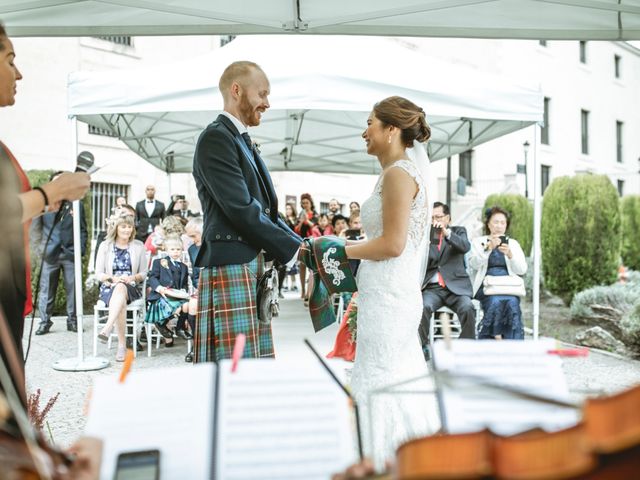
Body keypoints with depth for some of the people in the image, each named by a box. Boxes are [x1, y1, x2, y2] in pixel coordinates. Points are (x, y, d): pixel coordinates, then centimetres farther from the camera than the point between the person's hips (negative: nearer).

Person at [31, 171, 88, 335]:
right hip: (50, 254, 0)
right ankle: (44, 322, 9)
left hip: (70, 254, 0)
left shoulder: (76, 205, 10)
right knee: (46, 290, 2)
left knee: (73, 289, 2)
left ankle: (72, 321, 10)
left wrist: (81, 250, -2)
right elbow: (35, 228, 5)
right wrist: (40, 247, -3)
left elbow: (83, 229, 8)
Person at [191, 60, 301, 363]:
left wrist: (302, 246, 5)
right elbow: (242, 210, -18)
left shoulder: (243, 142, 21)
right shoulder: (216, 138, -9)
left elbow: (266, 211, 18)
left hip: (253, 270, 10)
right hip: (231, 269, -10)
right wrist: (293, 250, -12)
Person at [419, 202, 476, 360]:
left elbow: (465, 247, -8)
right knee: (422, 307, -31)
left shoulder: (458, 231, 14)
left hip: (456, 286, 0)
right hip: (432, 288, 1)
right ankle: (423, 347, -14)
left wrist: (446, 232, -22)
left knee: (467, 308, -30)